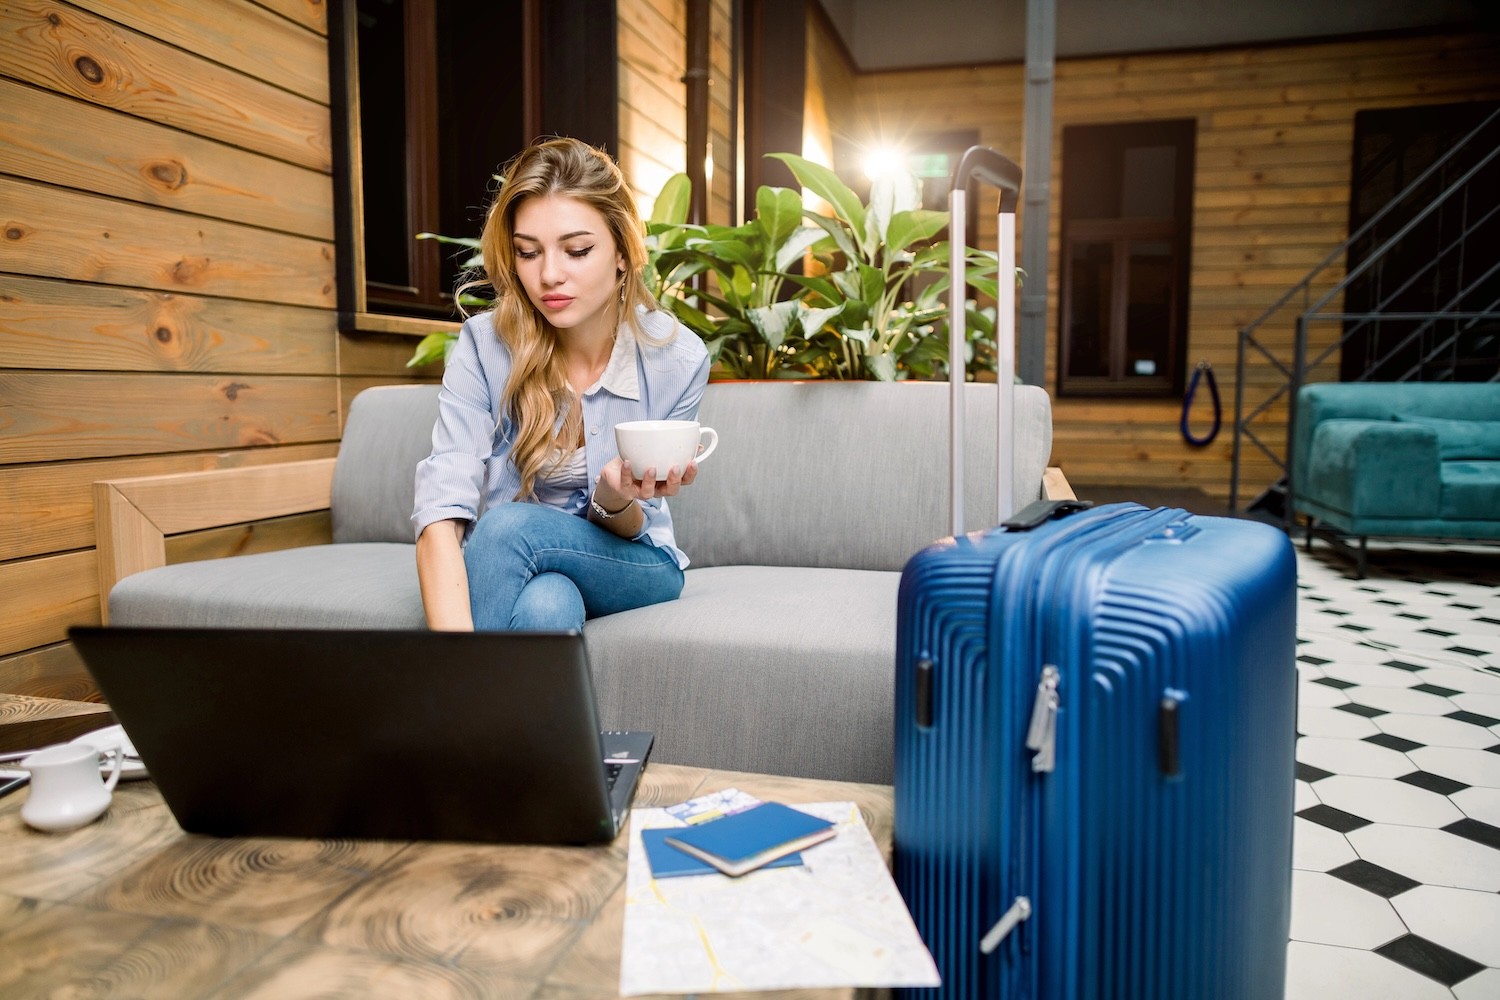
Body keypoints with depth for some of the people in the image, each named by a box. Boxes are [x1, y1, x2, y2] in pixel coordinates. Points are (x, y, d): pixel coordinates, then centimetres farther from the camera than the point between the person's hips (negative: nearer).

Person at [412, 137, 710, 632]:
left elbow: (628, 529, -8)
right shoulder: (484, 346, -17)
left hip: (634, 566, 0)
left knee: (507, 528, -33)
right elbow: (441, 515, -29)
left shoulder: (678, 357, -16)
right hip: (508, 565, 1)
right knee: (547, 605, -37)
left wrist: (616, 498, -33)